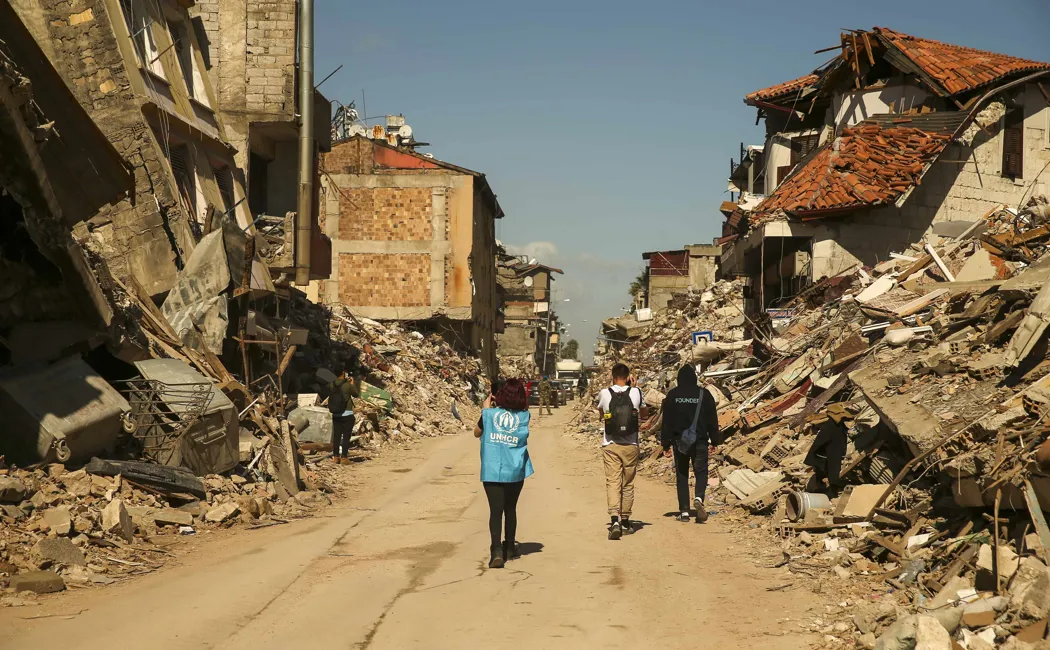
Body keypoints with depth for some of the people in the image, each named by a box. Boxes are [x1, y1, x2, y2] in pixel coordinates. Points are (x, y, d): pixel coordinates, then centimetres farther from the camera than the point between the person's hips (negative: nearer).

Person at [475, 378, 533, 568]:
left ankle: (497, 551, -20)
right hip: (515, 472, 2)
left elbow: (477, 433, 12)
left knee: (496, 510, -4)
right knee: (510, 509, 19)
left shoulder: (489, 414, -5)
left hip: (492, 472, -2)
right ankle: (509, 547, 32)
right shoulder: (524, 416, -3)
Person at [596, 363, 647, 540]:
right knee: (628, 484, 13)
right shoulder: (636, 393, -4)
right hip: (630, 446, 1)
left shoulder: (604, 393, -4)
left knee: (612, 482, -4)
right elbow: (645, 413, 15)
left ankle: (614, 520, -22)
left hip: (610, 446, -1)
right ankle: (625, 521, 21)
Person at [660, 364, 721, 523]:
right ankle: (698, 498, -20)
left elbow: (666, 421, 1)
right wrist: (715, 441, 11)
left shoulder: (672, 395, 1)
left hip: (679, 442, 1)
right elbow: (712, 420, 3)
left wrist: (666, 444, 5)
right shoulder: (704, 394, 0)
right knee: (701, 472, 8)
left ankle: (684, 511, 4)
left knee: (682, 476, 7)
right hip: (700, 442, 0)